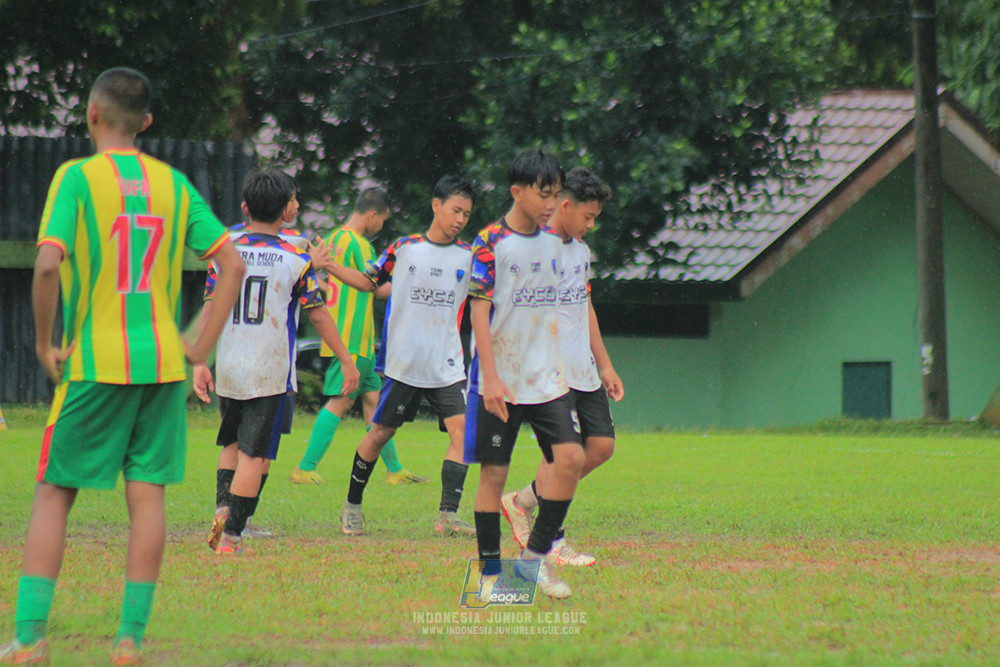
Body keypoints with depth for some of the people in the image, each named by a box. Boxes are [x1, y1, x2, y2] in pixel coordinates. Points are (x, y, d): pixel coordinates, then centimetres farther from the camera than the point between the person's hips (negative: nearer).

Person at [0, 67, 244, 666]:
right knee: (148, 496, 6)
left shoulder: (77, 177, -6)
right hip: (163, 362, 3)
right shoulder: (174, 184, 7)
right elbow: (232, 263, 3)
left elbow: (49, 264, -19)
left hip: (95, 361, -3)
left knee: (54, 494, 5)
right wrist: (203, 345, 7)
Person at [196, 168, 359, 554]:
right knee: (253, 454, -2)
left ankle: (223, 512, 4)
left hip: (228, 369, 3)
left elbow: (210, 310, 4)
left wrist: (201, 362, 12)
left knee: (232, 443, 22)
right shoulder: (295, 259, -6)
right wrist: (346, 361, 6)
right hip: (270, 373, -3)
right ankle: (231, 536, -7)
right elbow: (318, 316, -3)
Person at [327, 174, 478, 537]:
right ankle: (352, 504, 23)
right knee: (381, 432, 5)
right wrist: (327, 266, 3)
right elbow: (369, 281, 13)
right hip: (404, 364, -1)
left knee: (460, 430, -15)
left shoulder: (469, 257, 4)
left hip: (447, 367, 1)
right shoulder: (404, 248, 2)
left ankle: (447, 515, -16)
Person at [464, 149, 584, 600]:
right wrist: (491, 378, -17)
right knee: (493, 473, -1)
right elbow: (479, 311, -11)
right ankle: (490, 571, 7)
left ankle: (537, 553, 3)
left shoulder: (554, 241, 9)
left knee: (571, 458, -10)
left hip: (547, 378, 5)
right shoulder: (491, 242, -9)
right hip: (499, 383, -5)